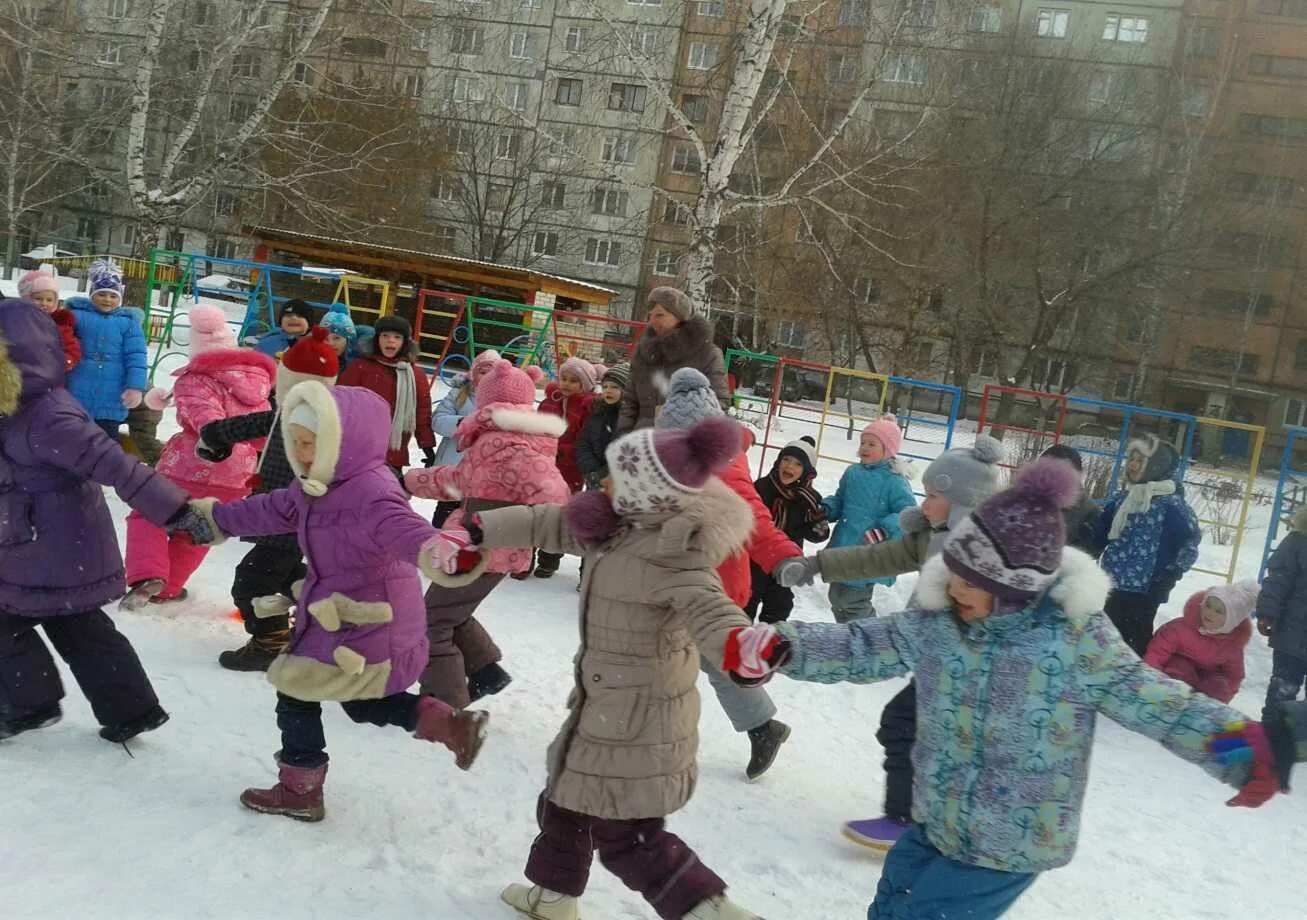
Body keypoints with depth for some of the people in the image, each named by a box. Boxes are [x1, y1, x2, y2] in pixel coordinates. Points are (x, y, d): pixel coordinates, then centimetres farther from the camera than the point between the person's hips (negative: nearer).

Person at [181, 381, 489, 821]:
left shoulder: (371, 491, -28)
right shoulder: (313, 487, 5)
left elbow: (402, 526, -46)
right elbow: (271, 510, 21)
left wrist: (435, 551, -68)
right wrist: (217, 517, 31)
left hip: (366, 621, -10)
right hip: (338, 614, 10)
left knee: (296, 694, 3)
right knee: (363, 702, 21)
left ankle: (300, 790, 20)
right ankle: (453, 723, 16)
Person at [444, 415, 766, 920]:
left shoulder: (673, 557, -28)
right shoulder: (618, 527, 0)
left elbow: (707, 609, -44)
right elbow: (547, 524, 11)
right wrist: (479, 529, 13)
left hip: (639, 716, -10)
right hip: (608, 702, 10)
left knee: (625, 836, -4)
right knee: (567, 798, 26)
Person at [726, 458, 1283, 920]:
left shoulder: (1073, 637, -20)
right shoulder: (937, 619, -8)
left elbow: (1153, 702, -17)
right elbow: (860, 648, -5)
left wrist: (1236, 743, -32)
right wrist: (779, 647, -17)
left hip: (1008, 847, -6)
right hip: (935, 824, 6)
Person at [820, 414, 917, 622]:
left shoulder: (894, 480, -15)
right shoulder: (853, 472, 6)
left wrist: (884, 530, -33)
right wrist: (825, 510, -1)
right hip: (843, 550, 8)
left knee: (852, 603, 0)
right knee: (837, 598, 21)